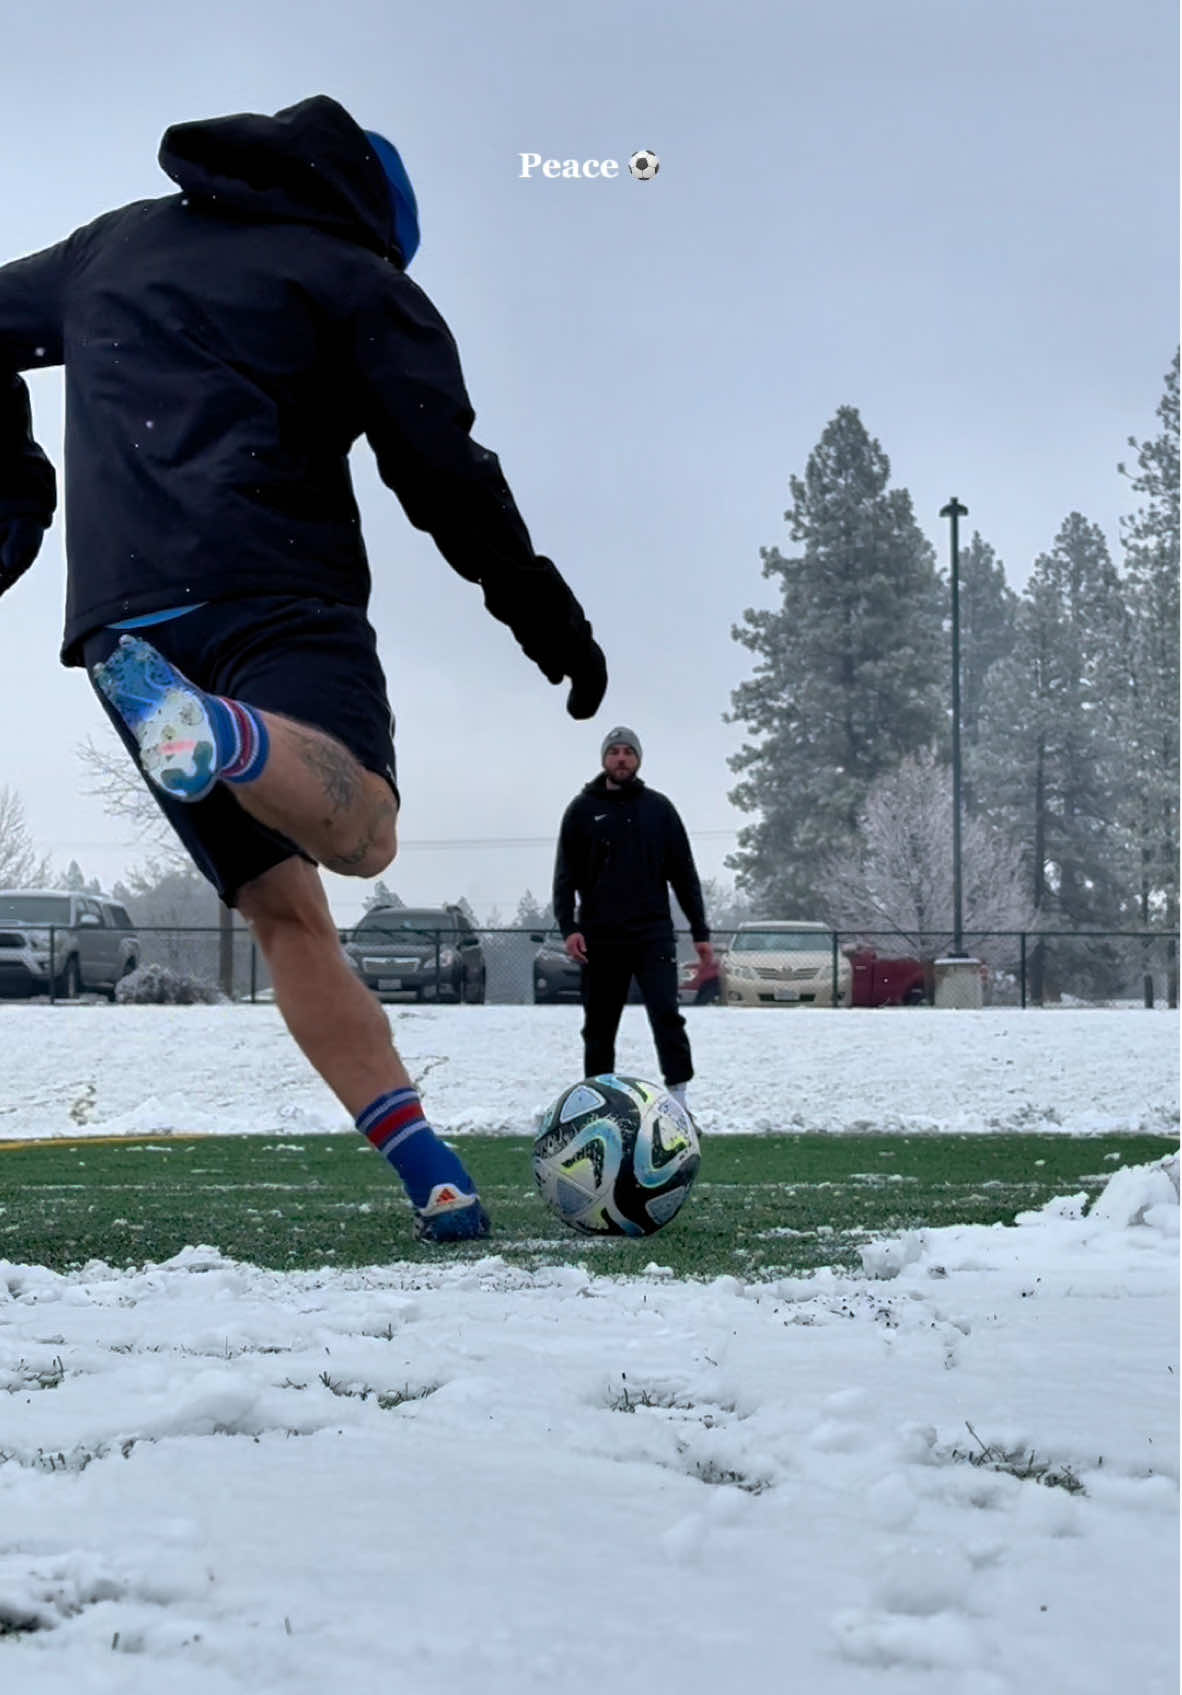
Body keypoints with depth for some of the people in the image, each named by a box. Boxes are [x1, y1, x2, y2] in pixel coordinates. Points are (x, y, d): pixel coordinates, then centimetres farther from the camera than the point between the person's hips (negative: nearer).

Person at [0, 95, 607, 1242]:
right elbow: (447, 475, 4)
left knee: (283, 909, 8)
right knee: (360, 834, -26)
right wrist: (549, 618, 12)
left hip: (116, 615, 6)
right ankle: (213, 731, -57)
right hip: (273, 590, -5)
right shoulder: (356, 280, 11)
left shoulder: (115, 244, 27)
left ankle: (430, 1177, -3)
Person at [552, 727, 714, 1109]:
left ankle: (678, 1100, -16)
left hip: (653, 935, -1)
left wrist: (700, 933, 5)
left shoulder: (659, 808, 9)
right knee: (599, 1029, 7)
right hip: (600, 939, 1)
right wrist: (568, 926, -11)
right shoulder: (582, 811, 7)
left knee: (667, 1016, -14)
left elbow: (683, 874, 10)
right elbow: (566, 875, 4)